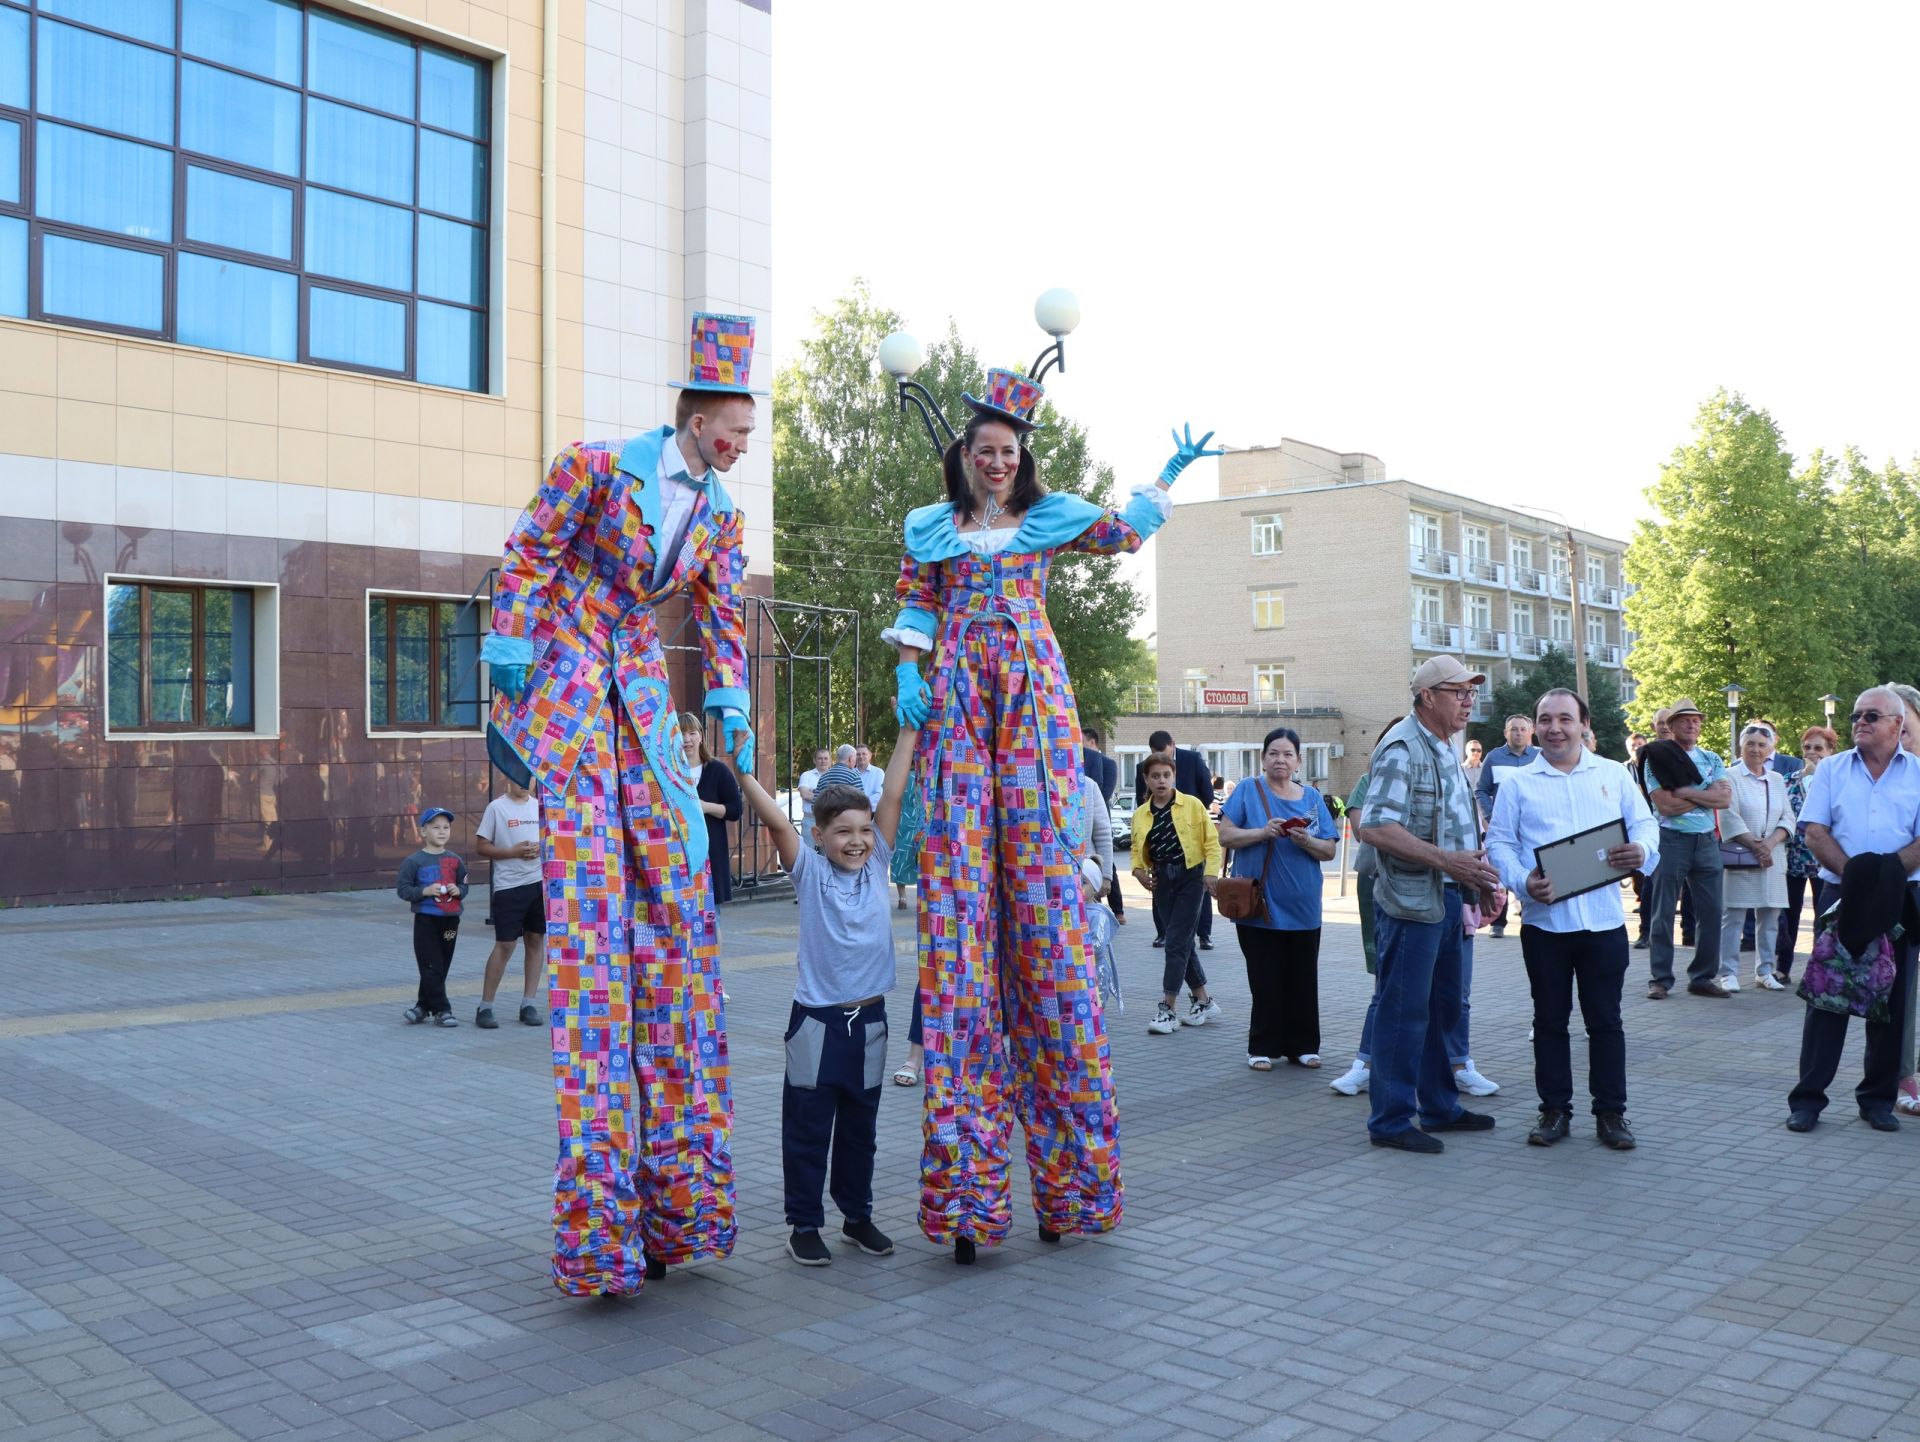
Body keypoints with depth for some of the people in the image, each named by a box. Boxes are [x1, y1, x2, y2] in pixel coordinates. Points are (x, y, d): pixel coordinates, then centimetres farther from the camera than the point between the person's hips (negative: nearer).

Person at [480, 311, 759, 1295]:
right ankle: (600, 1204, -6)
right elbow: (523, 566, -5)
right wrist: (506, 697, -8)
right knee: (587, 900, -11)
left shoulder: (721, 518, 10)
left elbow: (724, 629, 12)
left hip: (642, 695, 6)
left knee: (678, 899, 1)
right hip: (563, 678, -6)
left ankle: (673, 1185, 11)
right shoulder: (597, 466, -7)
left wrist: (735, 745, 4)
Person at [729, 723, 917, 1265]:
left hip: (868, 1019, 3)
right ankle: (804, 1224, 17)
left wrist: (909, 731, -7)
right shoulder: (810, 871, -5)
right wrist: (741, 770, -28)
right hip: (817, 1021, -3)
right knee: (808, 1128, 5)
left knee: (859, 1127, 15)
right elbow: (775, 820, -17)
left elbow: (891, 797, -3)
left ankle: (857, 1215, 30)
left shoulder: (877, 865, 2)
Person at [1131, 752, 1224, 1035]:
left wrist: (1211, 871, -13)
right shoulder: (1140, 815, 8)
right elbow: (1137, 848, 16)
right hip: (1162, 881, 5)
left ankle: (1168, 1009, -6)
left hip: (1190, 876, -5)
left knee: (1176, 942, -9)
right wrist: (1138, 869, -3)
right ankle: (1203, 1001, 25)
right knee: (1183, 942, 11)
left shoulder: (1191, 805, -4)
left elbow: (1211, 839, -3)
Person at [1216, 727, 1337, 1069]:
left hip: (1302, 907, 3)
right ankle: (1262, 1048, 11)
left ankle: (1302, 1046, 18)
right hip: (1259, 905, -3)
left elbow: (1329, 851, 8)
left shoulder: (1312, 797, 10)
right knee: (1265, 980, 1)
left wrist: (1306, 841, -13)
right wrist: (1263, 832, -18)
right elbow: (1226, 836, -4)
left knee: (1302, 980, 6)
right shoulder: (1248, 790, 2)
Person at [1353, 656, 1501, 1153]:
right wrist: (1446, 860, -27)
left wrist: (1476, 865, 15)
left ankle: (1440, 1107, 29)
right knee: (1403, 1012, -3)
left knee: (1442, 1008, 17)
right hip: (1410, 901, -10)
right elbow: (1375, 828, -25)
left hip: (1446, 898, 10)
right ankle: (1391, 1121, 6)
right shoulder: (1401, 749, -15)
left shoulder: (1445, 749, 16)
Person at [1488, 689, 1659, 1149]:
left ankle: (1611, 1112, 17)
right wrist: (1523, 880, -15)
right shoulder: (1518, 783, 5)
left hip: (1604, 920, 0)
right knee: (1550, 1020, 8)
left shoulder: (1615, 775, 9)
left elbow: (1645, 823, 9)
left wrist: (1642, 851, -13)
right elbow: (1499, 841, 2)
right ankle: (1554, 1109, 19)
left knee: (1605, 1021, 6)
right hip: (1544, 921, 0)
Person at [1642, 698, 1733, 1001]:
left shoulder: (1712, 760, 13)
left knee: (1711, 912, 5)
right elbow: (1665, 805, -13)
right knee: (1663, 913, -2)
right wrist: (1707, 794, -5)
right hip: (1672, 840, -4)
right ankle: (1660, 979, 4)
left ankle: (1703, 977, 15)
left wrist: (1686, 792, -10)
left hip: (1707, 841, 5)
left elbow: (1725, 797, -3)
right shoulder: (1657, 759, -1)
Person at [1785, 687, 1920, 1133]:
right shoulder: (1831, 770, 8)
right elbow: (1814, 833, 0)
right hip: (1842, 895, 0)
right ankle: (1808, 1098, 2)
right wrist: (1853, 873, -14)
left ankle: (1879, 1098, 17)